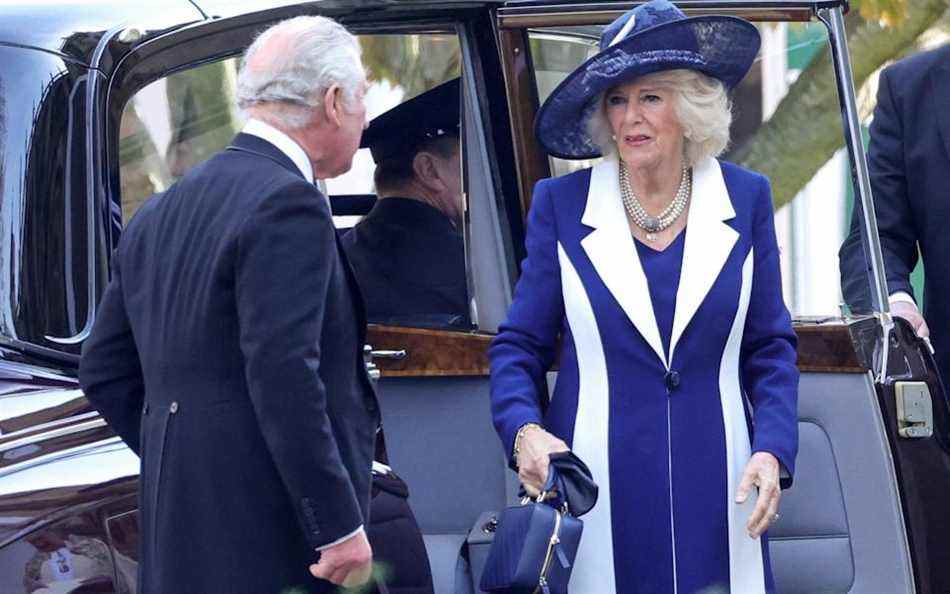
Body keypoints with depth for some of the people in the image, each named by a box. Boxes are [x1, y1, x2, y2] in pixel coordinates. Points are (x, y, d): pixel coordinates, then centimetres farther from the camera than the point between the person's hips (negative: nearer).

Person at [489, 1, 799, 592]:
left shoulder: (746, 199, 4)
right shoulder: (560, 205, 2)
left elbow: (770, 348, 8)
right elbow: (519, 345, 6)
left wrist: (772, 450, -6)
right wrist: (523, 429, -13)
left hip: (715, 495, 1)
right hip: (596, 493, -1)